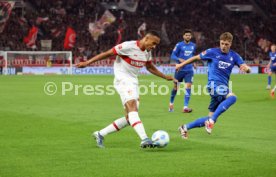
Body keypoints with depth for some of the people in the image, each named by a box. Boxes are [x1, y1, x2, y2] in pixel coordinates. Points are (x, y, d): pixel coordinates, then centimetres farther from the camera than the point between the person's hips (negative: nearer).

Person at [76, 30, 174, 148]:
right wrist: (87, 63, -12)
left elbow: (150, 67, 29)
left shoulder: (147, 52, 10)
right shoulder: (129, 46, -14)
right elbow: (107, 53, -11)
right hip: (123, 80, -9)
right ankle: (144, 139, -42)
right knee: (132, 108, -27)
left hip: (133, 83, 9)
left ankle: (100, 134, 15)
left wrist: (165, 77, 28)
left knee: (130, 118, 5)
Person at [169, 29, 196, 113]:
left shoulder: (193, 45, 9)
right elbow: (172, 56, -5)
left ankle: (185, 107, -15)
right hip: (180, 69, -2)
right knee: (175, 87, 8)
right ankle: (171, 103, 32)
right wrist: (179, 59, -22)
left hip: (189, 70, 2)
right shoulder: (179, 45, -5)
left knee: (188, 87, -13)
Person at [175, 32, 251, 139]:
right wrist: (181, 65, 18)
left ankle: (185, 128, 20)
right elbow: (196, 57, 11)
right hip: (214, 83, -5)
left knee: (211, 118, 5)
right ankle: (211, 121, -33)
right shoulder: (213, 52, -1)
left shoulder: (234, 56, 8)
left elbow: (247, 68, 0)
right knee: (232, 97, -35)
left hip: (223, 86, 5)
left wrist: (246, 68, -25)